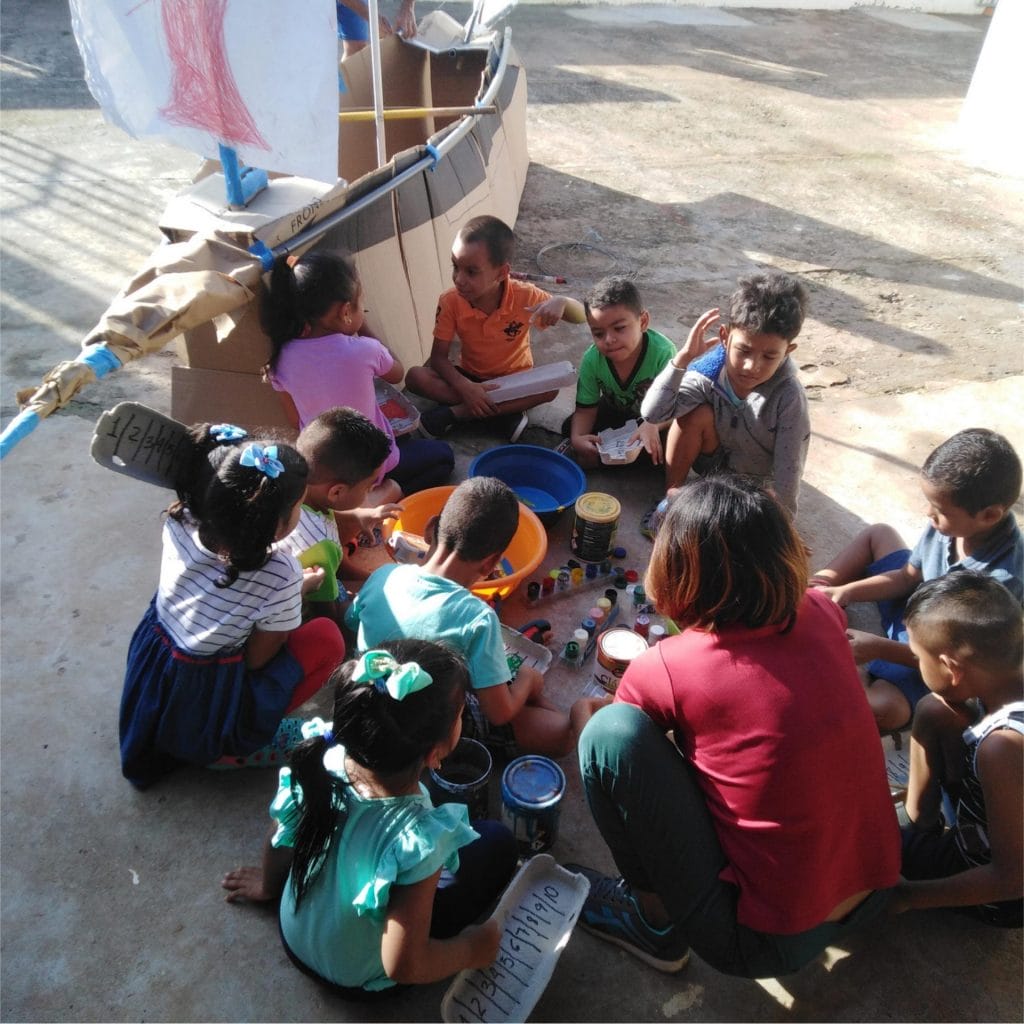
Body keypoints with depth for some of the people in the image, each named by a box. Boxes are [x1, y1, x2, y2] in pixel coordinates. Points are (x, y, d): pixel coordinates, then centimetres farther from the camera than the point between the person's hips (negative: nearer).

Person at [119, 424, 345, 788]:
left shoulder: (180, 521, -15)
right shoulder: (280, 579, -28)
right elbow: (258, 659, -14)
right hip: (208, 715, -5)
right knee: (327, 639, -2)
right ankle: (234, 747, 1)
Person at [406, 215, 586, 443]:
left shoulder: (525, 296, -22)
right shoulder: (450, 302, -20)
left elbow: (581, 317, -16)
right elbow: (438, 357, -16)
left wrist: (561, 302, -40)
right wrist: (465, 388, -34)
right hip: (471, 378, 1)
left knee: (552, 386, -33)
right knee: (415, 377, -23)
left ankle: (455, 412, -25)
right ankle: (505, 412, -23)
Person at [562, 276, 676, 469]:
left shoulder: (663, 352, -36)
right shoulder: (592, 360, -24)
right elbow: (585, 410, -16)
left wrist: (653, 425, -57)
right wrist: (577, 438, -37)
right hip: (615, 410, 3)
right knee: (570, 429, -14)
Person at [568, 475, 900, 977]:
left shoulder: (663, 669, -21)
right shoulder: (821, 614, -7)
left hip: (770, 943, -6)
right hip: (875, 893, 6)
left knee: (610, 731, -13)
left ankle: (655, 917, 8)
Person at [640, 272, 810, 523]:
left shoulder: (788, 397, -28)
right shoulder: (709, 373, -21)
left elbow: (788, 469, -23)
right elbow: (653, 413, -32)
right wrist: (683, 358, -36)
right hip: (716, 465, 3)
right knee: (697, 413, -25)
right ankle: (672, 497, -9)